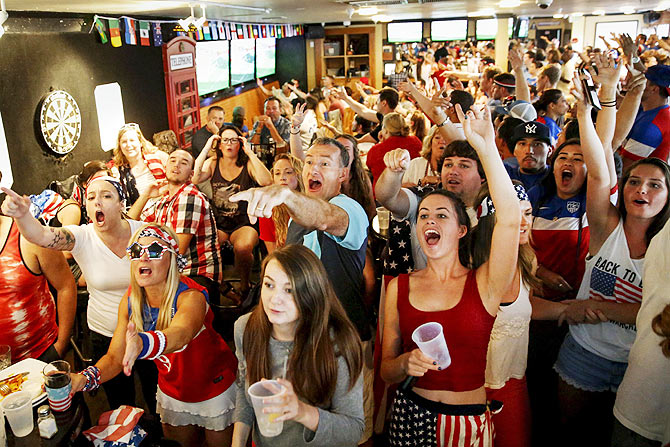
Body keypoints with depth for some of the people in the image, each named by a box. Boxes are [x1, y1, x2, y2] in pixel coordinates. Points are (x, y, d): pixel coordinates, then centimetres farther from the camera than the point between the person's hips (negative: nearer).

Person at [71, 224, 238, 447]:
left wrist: (142, 344, -73)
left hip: (216, 386, -4)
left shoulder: (191, 296, -31)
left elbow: (180, 334, -53)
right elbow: (115, 357, -12)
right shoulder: (129, 301, -13)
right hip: (173, 392, 5)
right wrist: (84, 379, -32)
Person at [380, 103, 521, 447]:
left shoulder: (484, 285, -9)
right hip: (411, 416, 2)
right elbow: (386, 371, 3)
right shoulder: (399, 287, -3)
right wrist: (406, 363, -19)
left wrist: (486, 147, -28)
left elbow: (509, 218, -27)